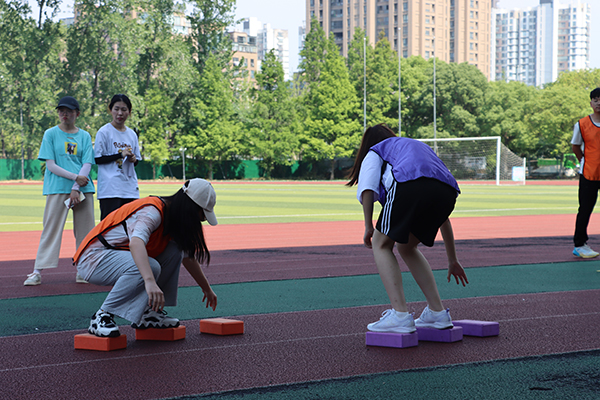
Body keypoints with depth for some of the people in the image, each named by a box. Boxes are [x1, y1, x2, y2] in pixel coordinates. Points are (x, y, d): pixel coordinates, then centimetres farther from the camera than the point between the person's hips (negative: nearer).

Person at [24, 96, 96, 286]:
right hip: (57, 189, -2)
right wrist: (75, 177, -12)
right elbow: (50, 165, -2)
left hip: (83, 189, 2)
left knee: (85, 230, 0)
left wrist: (76, 188, -11)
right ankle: (37, 272, -4)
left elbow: (87, 165, 3)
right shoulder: (51, 134, 6)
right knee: (51, 228, -6)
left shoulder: (84, 136, 11)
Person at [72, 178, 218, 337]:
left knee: (174, 250, 1)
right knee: (150, 266, -33)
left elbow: (188, 256, 21)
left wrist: (207, 289, 28)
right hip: (93, 259, -9)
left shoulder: (172, 217, 7)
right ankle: (102, 317, -21)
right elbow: (136, 243, -44)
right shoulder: (152, 212, -24)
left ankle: (148, 313, 3)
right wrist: (150, 281, -58)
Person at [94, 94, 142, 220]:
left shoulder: (132, 134, 14)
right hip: (110, 189, -6)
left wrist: (134, 159, -2)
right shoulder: (104, 132, -1)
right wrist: (121, 154, -13)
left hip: (130, 188, 6)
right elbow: (98, 159, -6)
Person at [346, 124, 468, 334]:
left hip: (410, 186, -6)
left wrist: (368, 226, 9)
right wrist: (452, 260, 45)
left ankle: (400, 315, -3)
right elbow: (444, 218, 43)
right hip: (447, 192, 6)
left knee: (382, 245, 11)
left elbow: (367, 188, 4)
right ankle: (438, 313, 19)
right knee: (406, 247, 24)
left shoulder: (375, 151, 31)